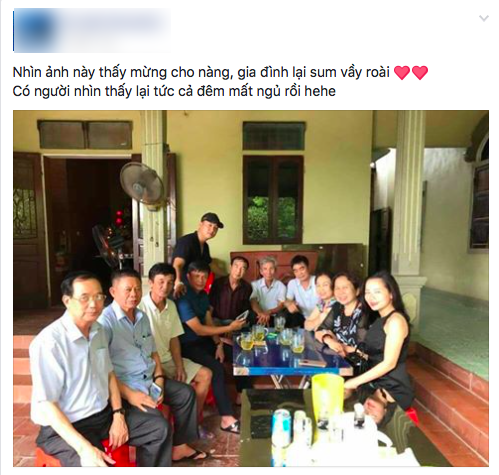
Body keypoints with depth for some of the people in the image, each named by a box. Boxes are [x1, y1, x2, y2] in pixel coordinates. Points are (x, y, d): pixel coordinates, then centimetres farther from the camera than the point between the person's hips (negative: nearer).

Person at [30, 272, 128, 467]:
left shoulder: (98, 330, 1)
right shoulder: (49, 342, -22)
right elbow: (46, 405, -21)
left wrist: (118, 415, 0)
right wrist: (84, 447, -26)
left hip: (104, 414, 7)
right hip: (64, 427, -6)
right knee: (96, 466, -31)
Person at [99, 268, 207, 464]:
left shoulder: (142, 317, 9)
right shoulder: (105, 321, -18)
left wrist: (159, 380, 2)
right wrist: (129, 394, -25)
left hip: (149, 380, 9)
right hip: (124, 386, -9)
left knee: (186, 393, 14)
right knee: (160, 425, -25)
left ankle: (179, 446, 30)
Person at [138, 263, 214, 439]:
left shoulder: (171, 306, 3)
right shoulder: (140, 307, -20)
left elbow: (174, 339, 6)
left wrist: (179, 367, -3)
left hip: (168, 359, 8)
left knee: (205, 375, 3)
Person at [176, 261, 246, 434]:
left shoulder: (203, 295, 4)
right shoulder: (183, 298, -23)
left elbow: (209, 322, 5)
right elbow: (199, 330, -25)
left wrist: (219, 344, -8)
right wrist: (230, 328, -21)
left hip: (203, 340, 8)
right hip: (187, 345, -8)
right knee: (216, 368, -27)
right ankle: (227, 419, -18)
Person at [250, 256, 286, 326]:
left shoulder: (281, 286, 3)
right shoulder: (255, 284, 4)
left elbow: (281, 306, -9)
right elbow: (253, 303, -11)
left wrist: (269, 312, -32)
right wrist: (261, 314, -34)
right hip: (260, 317, 0)